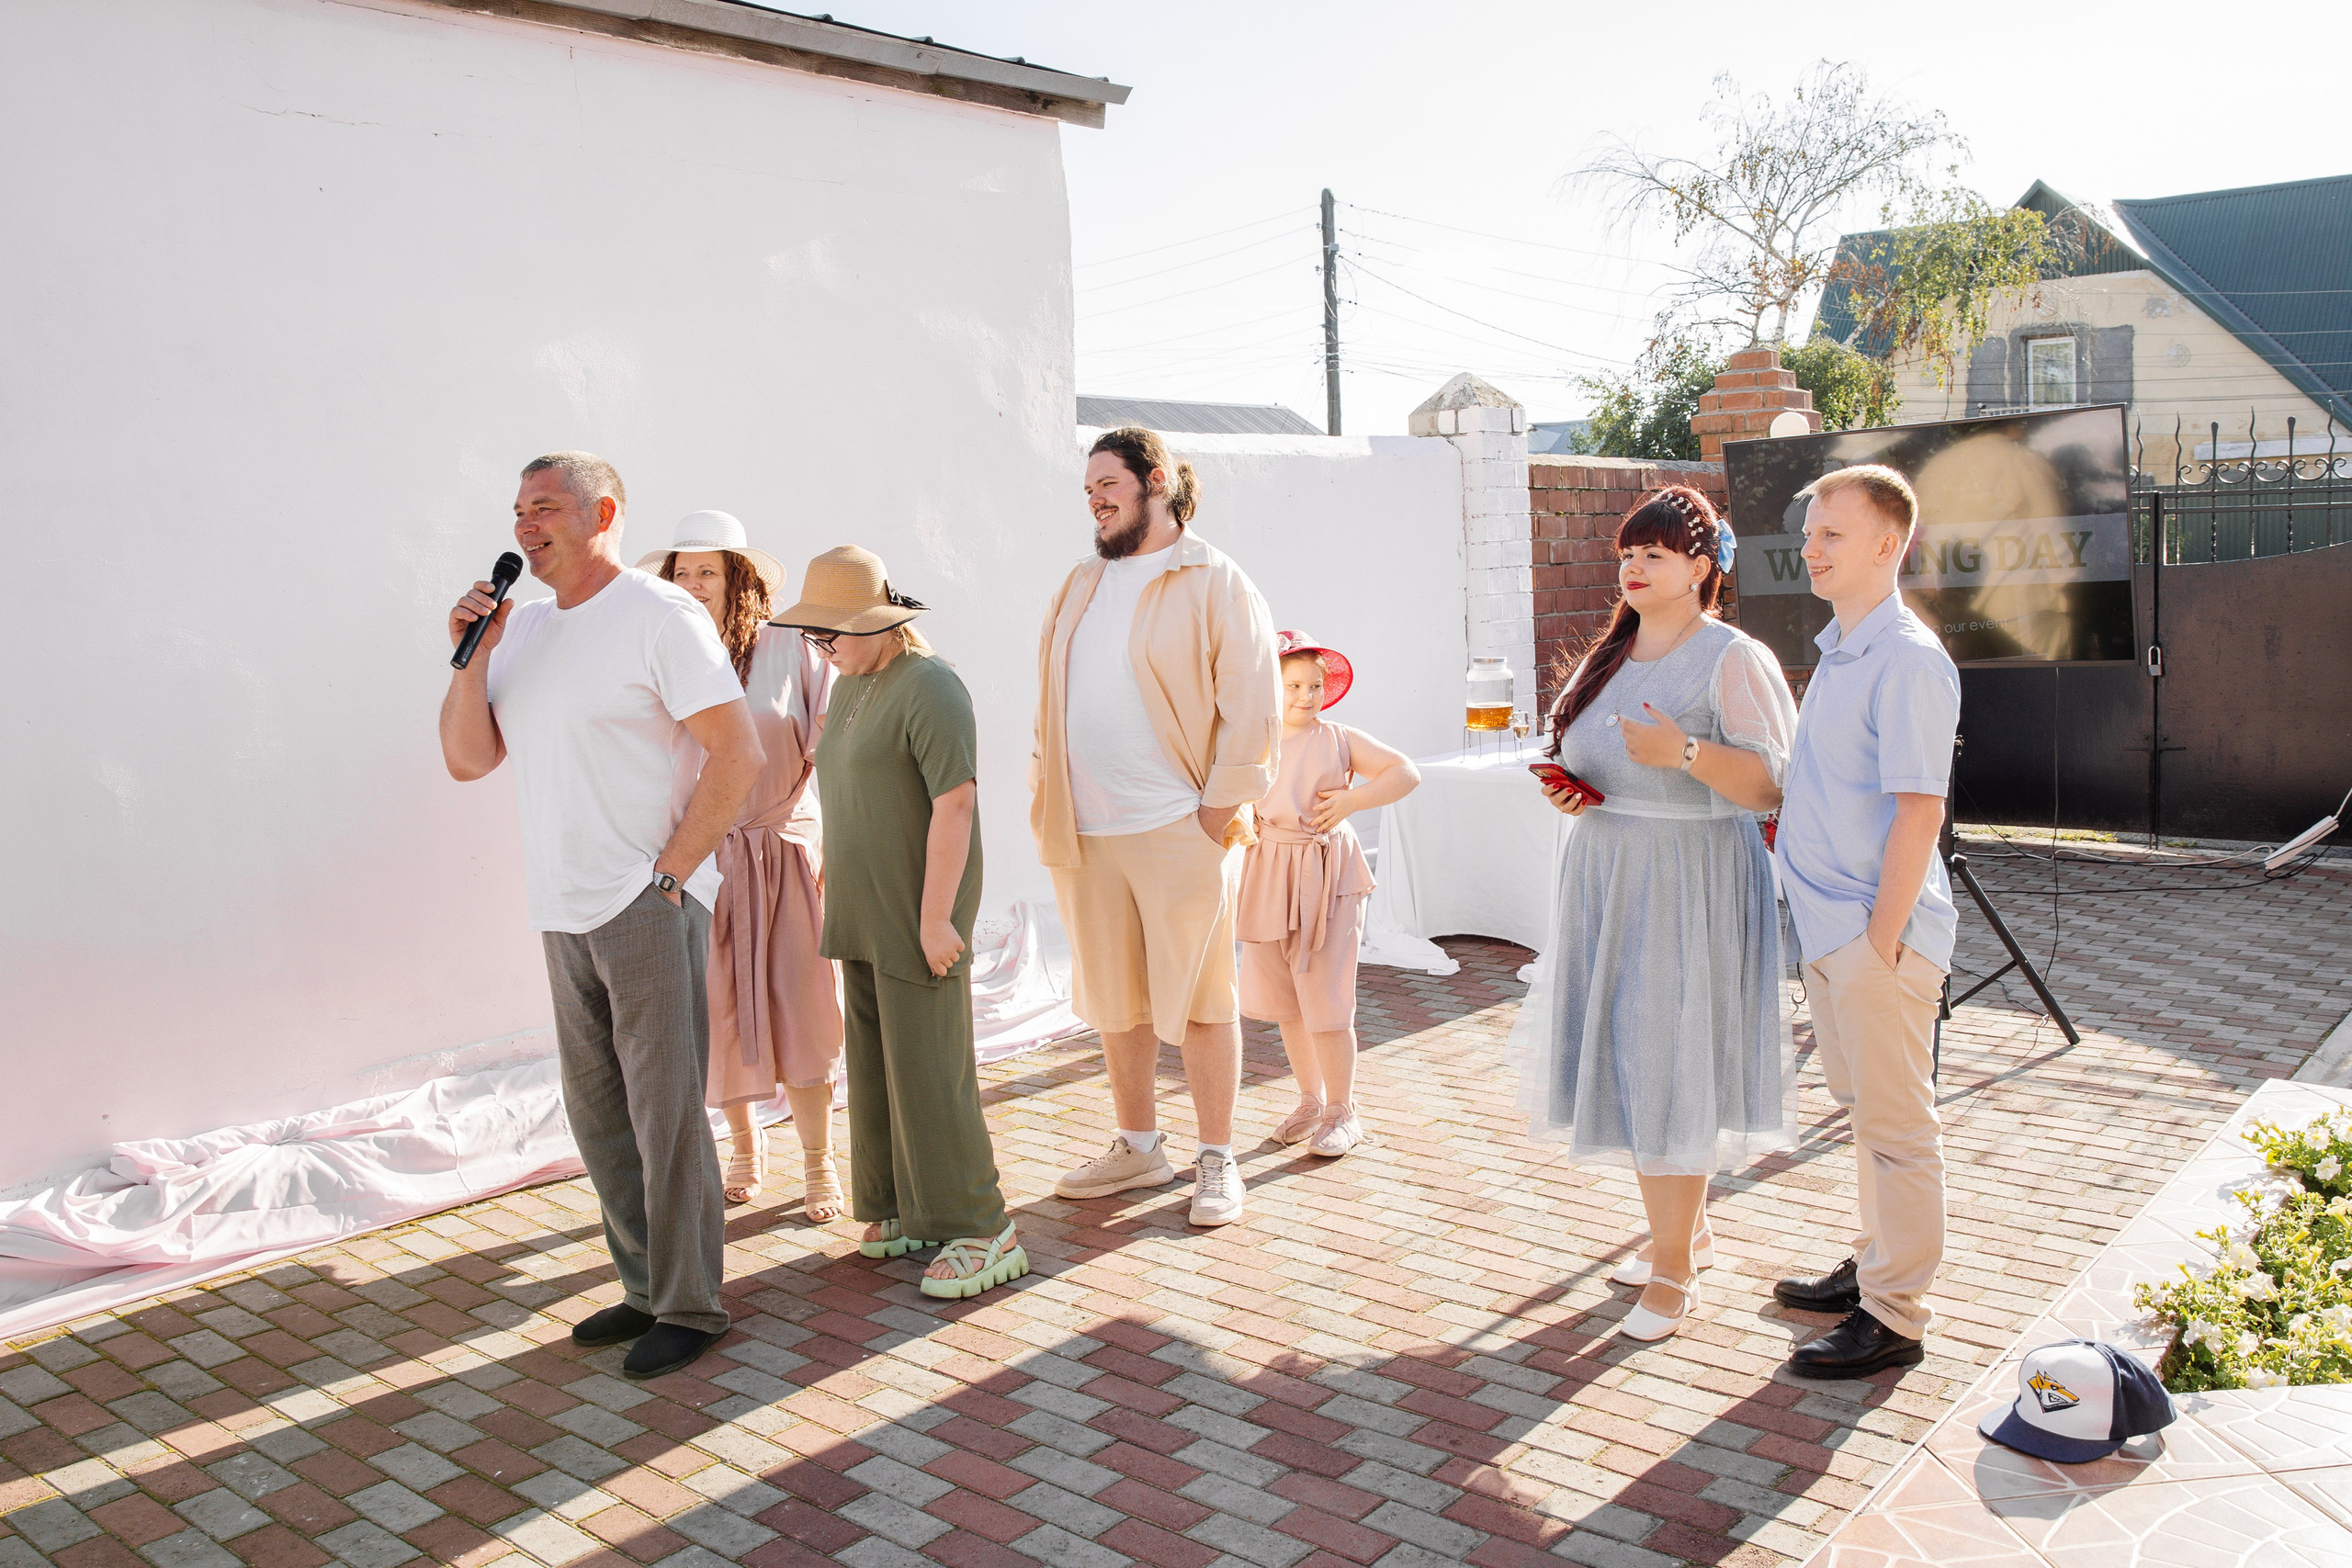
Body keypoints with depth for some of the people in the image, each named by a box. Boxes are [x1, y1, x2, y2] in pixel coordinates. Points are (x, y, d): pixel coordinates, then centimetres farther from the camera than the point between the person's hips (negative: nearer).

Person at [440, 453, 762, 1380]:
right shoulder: (522, 627, 12)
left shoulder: (658, 616, -9)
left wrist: (670, 873, -13)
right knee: (597, 1112, 14)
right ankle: (646, 1288, 28)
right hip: (564, 914, 8)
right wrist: (471, 655, -3)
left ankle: (689, 1306, 12)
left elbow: (738, 754, -14)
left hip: (648, 905, -7)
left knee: (665, 1112, -1)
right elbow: (467, 760, 10)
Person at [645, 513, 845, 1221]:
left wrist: (836, 848, -6)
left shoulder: (789, 649, -3)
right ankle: (744, 1146, 28)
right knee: (717, 1012, 6)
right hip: (694, 861, 2)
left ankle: (818, 1164, 13)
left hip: (783, 852, -2)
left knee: (799, 1009, -2)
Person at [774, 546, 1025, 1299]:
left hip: (918, 918, -9)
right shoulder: (848, 687, 13)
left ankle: (980, 1233, 4)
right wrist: (835, 880, 16)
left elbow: (956, 801, -21)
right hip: (865, 917, 9)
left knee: (929, 1073, -5)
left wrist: (935, 917, -22)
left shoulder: (928, 687, -15)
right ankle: (901, 1210, 25)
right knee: (875, 1065, 12)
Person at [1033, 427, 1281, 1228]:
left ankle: (1217, 1160, 14)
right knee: (1112, 1000, 14)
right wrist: (1046, 793, 11)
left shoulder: (1214, 582, -5)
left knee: (1201, 999, 2)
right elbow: (1054, 701, 20)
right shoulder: (1082, 583, 15)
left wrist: (1221, 808, -12)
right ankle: (1137, 1147, 29)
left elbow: (1253, 706, -9)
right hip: (1088, 833, 7)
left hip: (1180, 831, -6)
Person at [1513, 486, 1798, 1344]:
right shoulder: (1609, 657, 14)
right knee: (1621, 1060, 11)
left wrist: (1686, 752, -28)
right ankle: (1686, 1229, 30)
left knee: (1668, 1067, -5)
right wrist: (1567, 789, 3)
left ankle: (1673, 1270, 7)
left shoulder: (1734, 660, -8)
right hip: (1603, 879, 7)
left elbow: (1772, 784, -14)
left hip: (1691, 884, -7)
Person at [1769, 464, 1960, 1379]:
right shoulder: (1837, 651, 13)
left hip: (1879, 933, -9)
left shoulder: (1908, 659, -16)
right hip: (1828, 928, 9)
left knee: (1897, 1124, 1)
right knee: (1863, 1111, 20)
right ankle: (1876, 1267, 34)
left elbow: (1919, 811, -20)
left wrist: (1880, 940, -20)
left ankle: (1894, 1318, 11)